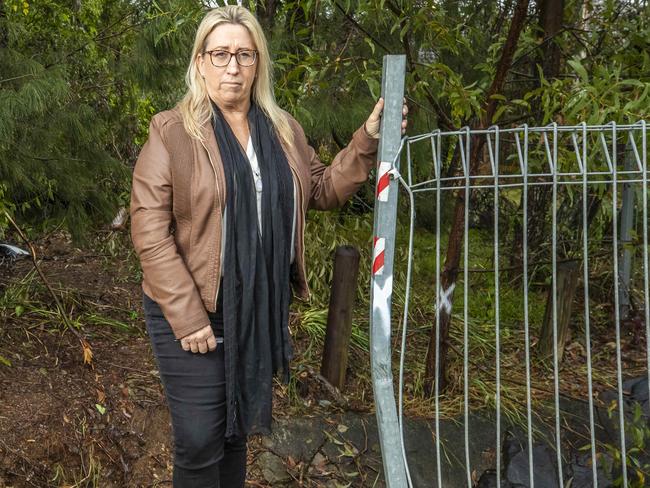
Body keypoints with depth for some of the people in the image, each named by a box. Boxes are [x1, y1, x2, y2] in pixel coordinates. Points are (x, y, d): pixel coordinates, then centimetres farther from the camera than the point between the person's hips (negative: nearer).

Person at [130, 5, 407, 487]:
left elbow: (323, 190, 14)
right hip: (194, 314, -5)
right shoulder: (172, 132, -9)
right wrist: (186, 316, -19)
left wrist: (368, 140, 0)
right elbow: (150, 231, -14)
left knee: (239, 430, 19)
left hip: (262, 311, 5)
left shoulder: (283, 129, 8)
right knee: (201, 445, 1)